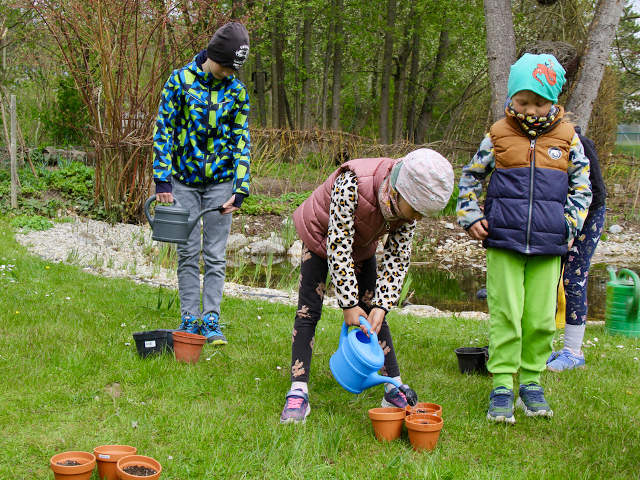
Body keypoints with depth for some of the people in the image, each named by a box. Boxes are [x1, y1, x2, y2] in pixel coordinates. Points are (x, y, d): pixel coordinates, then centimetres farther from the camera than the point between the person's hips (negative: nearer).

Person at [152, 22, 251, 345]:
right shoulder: (181, 79, -5)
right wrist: (162, 179, -10)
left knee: (215, 255, 2)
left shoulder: (237, 91, 0)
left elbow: (241, 142, 1)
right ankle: (189, 320, 12)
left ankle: (211, 321, 9)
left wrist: (240, 189, -9)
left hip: (220, 182, 1)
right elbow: (164, 129, -5)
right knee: (188, 252, 4)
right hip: (184, 180, -1)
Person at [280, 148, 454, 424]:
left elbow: (398, 257, -16)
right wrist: (349, 304, -32)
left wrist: (382, 306, -24)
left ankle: (395, 389, 7)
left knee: (373, 312, 1)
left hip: (362, 245, 4)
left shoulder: (409, 202, -24)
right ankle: (298, 393, -10)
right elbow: (339, 246, -36)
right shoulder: (352, 183, -42)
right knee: (308, 311, -11)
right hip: (321, 235, -4)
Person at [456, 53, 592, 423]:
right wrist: (471, 216, 4)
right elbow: (471, 177, 15)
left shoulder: (568, 138, 5)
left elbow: (582, 186, 14)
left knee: (542, 319, 5)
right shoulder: (499, 135, 3)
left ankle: (532, 382, 20)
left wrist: (570, 226, 3)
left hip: (548, 245, 1)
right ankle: (502, 385, 5)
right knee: (505, 315, -3)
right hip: (504, 241, -1)